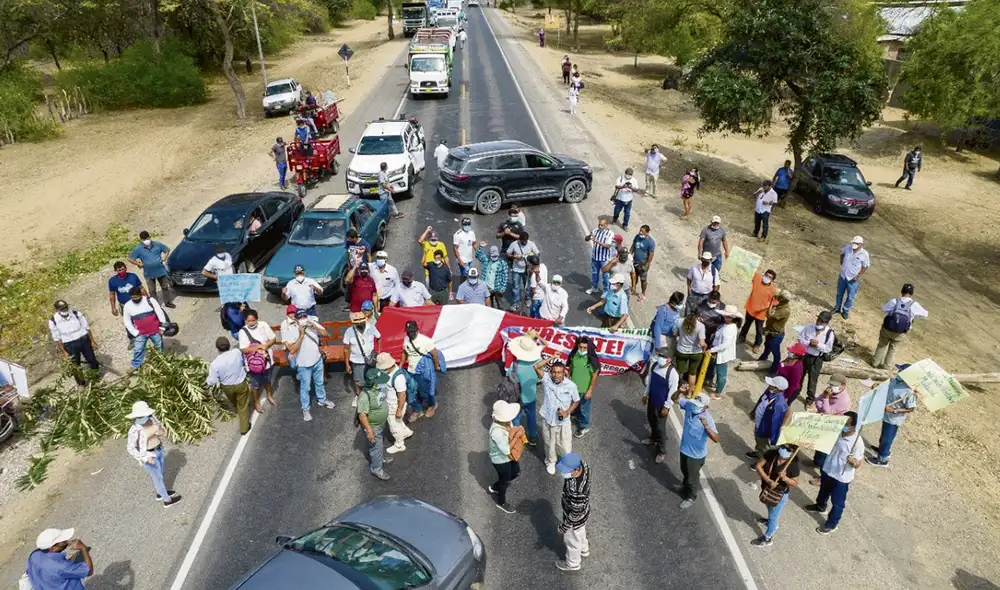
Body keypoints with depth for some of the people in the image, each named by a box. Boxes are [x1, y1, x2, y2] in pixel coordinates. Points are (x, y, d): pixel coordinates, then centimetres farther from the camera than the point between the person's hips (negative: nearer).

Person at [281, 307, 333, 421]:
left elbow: (326, 334, -14)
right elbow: (292, 350, -29)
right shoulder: (290, 330, -22)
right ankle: (305, 409, 31)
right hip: (303, 364, -4)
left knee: (319, 382, 24)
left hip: (317, 360, 4)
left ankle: (322, 400, 47)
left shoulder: (312, 323, -12)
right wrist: (301, 335, -35)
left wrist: (315, 326, -28)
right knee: (305, 387, 12)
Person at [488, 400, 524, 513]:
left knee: (516, 472, 29)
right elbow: (506, 450, -34)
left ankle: (494, 488, 51)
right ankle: (501, 502, 48)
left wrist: (519, 431, -20)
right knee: (505, 480, 17)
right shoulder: (496, 431, -40)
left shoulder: (506, 421, -15)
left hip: (509, 456, 8)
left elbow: (513, 431, 3)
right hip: (501, 460, -8)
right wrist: (517, 436, -30)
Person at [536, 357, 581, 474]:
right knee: (550, 444, 23)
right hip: (547, 420, 1)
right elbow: (536, 367, -34)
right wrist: (552, 358, -29)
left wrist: (567, 412, -19)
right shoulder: (546, 379, -19)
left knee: (565, 445, 16)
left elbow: (576, 401, -3)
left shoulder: (571, 385, -19)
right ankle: (550, 462, 52)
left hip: (563, 422, 0)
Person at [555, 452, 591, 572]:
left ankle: (573, 563, 53)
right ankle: (584, 549, 64)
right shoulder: (582, 464, -26)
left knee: (572, 541, 24)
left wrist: (565, 526, -13)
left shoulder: (576, 490, -47)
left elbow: (576, 512, -30)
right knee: (581, 533, 36)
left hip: (575, 518, -7)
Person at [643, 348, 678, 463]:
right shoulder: (654, 364, -9)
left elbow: (673, 392, -21)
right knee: (651, 420, 27)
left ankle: (661, 451, 23)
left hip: (662, 404, -7)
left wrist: (666, 407, -16)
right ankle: (653, 438, 54)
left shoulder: (672, 373, -29)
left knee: (660, 427, 5)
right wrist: (645, 394, 14)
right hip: (652, 399, 7)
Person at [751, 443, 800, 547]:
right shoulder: (771, 454, -23)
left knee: (773, 517, 16)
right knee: (770, 508, 34)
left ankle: (767, 539, 37)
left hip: (780, 495, -4)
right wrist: (768, 480, -29)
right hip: (767, 489, 5)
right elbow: (758, 466, -19)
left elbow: (795, 483, -16)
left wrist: (784, 478, -36)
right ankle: (771, 521, 64)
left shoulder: (793, 465, -29)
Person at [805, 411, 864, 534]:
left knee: (838, 502, 16)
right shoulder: (837, 431, -12)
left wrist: (853, 462, -47)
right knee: (824, 491, 33)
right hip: (828, 470, 7)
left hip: (842, 478, -7)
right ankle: (820, 506, 60)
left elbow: (857, 464, -23)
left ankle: (831, 524, 37)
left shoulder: (857, 443, -30)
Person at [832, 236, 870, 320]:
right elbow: (842, 253, 14)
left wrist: (858, 276, -13)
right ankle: (837, 307, 37)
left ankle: (845, 311, 24)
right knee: (839, 293, 18)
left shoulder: (864, 254, -17)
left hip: (853, 279, -3)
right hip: (842, 276, 3)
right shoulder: (848, 247, -10)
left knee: (850, 297, 6)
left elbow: (865, 267, -7)